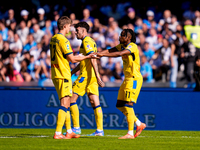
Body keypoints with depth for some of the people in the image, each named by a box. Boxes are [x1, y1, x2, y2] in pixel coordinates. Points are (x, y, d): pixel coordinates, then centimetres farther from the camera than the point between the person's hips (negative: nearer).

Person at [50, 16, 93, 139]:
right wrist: (87, 57, -5)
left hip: (55, 75, 10)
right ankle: (58, 133, -13)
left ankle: (69, 131, 21)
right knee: (64, 104, -8)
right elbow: (72, 59, -16)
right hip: (63, 75, -10)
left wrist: (76, 57, 25)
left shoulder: (53, 39, 13)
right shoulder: (63, 40, -16)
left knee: (66, 104, 16)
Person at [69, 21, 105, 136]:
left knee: (72, 99, -4)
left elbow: (93, 60, -21)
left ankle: (76, 128, -4)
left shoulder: (86, 41, -10)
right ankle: (100, 130, 1)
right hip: (91, 76, 9)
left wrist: (98, 76, -29)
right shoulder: (91, 41, 21)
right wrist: (70, 73, 29)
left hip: (86, 75, -9)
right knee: (95, 103, 5)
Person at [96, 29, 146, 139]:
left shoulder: (132, 46, -16)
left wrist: (103, 55, -36)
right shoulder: (122, 46, 12)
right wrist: (98, 54, -13)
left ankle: (130, 133, -12)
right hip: (127, 79, 10)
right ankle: (139, 124, 19)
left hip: (134, 78, -10)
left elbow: (119, 54, -31)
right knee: (120, 105, 8)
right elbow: (110, 50, 4)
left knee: (128, 105, -14)